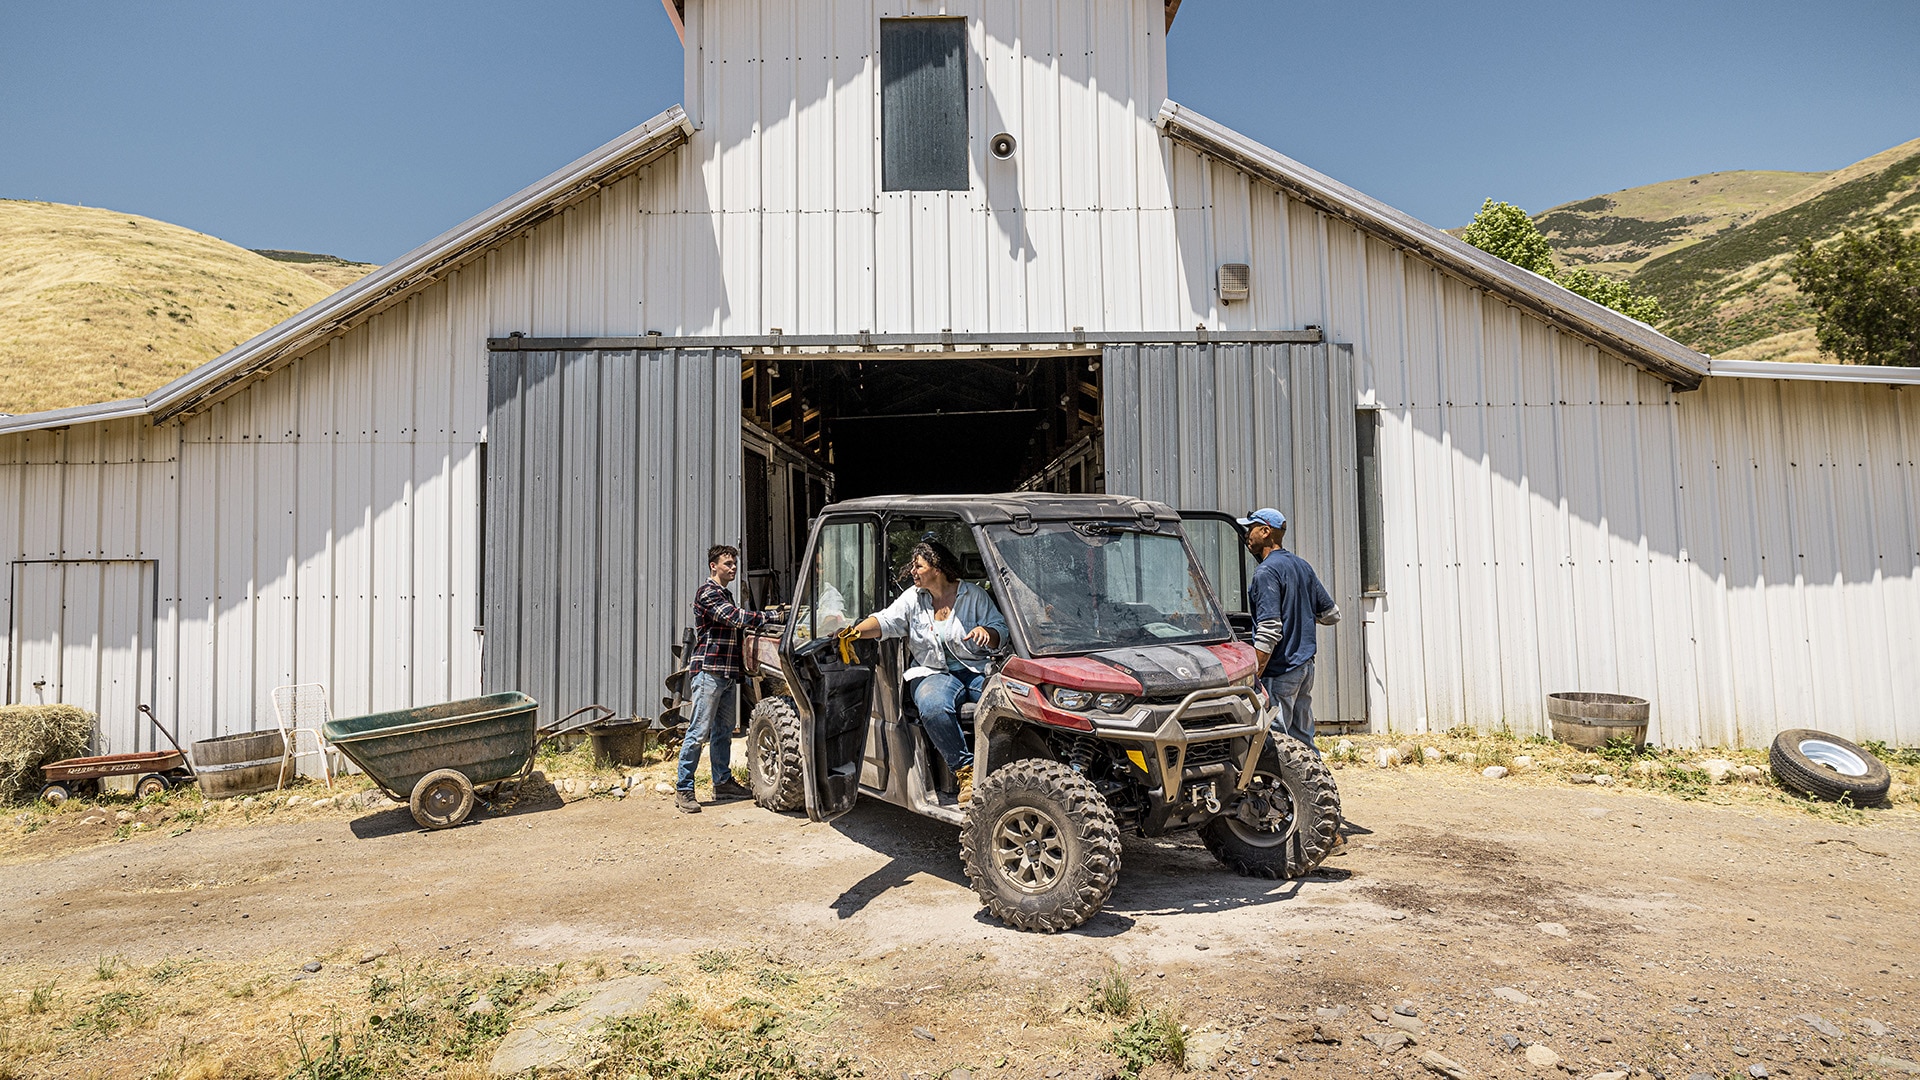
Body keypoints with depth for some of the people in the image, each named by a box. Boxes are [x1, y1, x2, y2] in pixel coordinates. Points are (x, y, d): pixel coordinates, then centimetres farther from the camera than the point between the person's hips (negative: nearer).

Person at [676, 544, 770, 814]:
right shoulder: (707, 593, -9)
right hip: (709, 671, -9)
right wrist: (765, 617, -19)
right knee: (699, 732, -8)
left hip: (727, 674, 9)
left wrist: (741, 670, 22)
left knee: (724, 731, 14)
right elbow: (734, 617, -22)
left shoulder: (726, 595, 21)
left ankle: (723, 783, 22)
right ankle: (683, 791, -3)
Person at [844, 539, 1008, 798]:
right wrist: (856, 631, -21)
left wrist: (986, 631, -18)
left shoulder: (974, 594, 7)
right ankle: (965, 771, -26)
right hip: (934, 673, 1)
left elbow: (1002, 631, 6)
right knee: (933, 707, -35)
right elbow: (886, 621, -2)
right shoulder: (912, 598, 13)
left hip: (978, 669, -1)